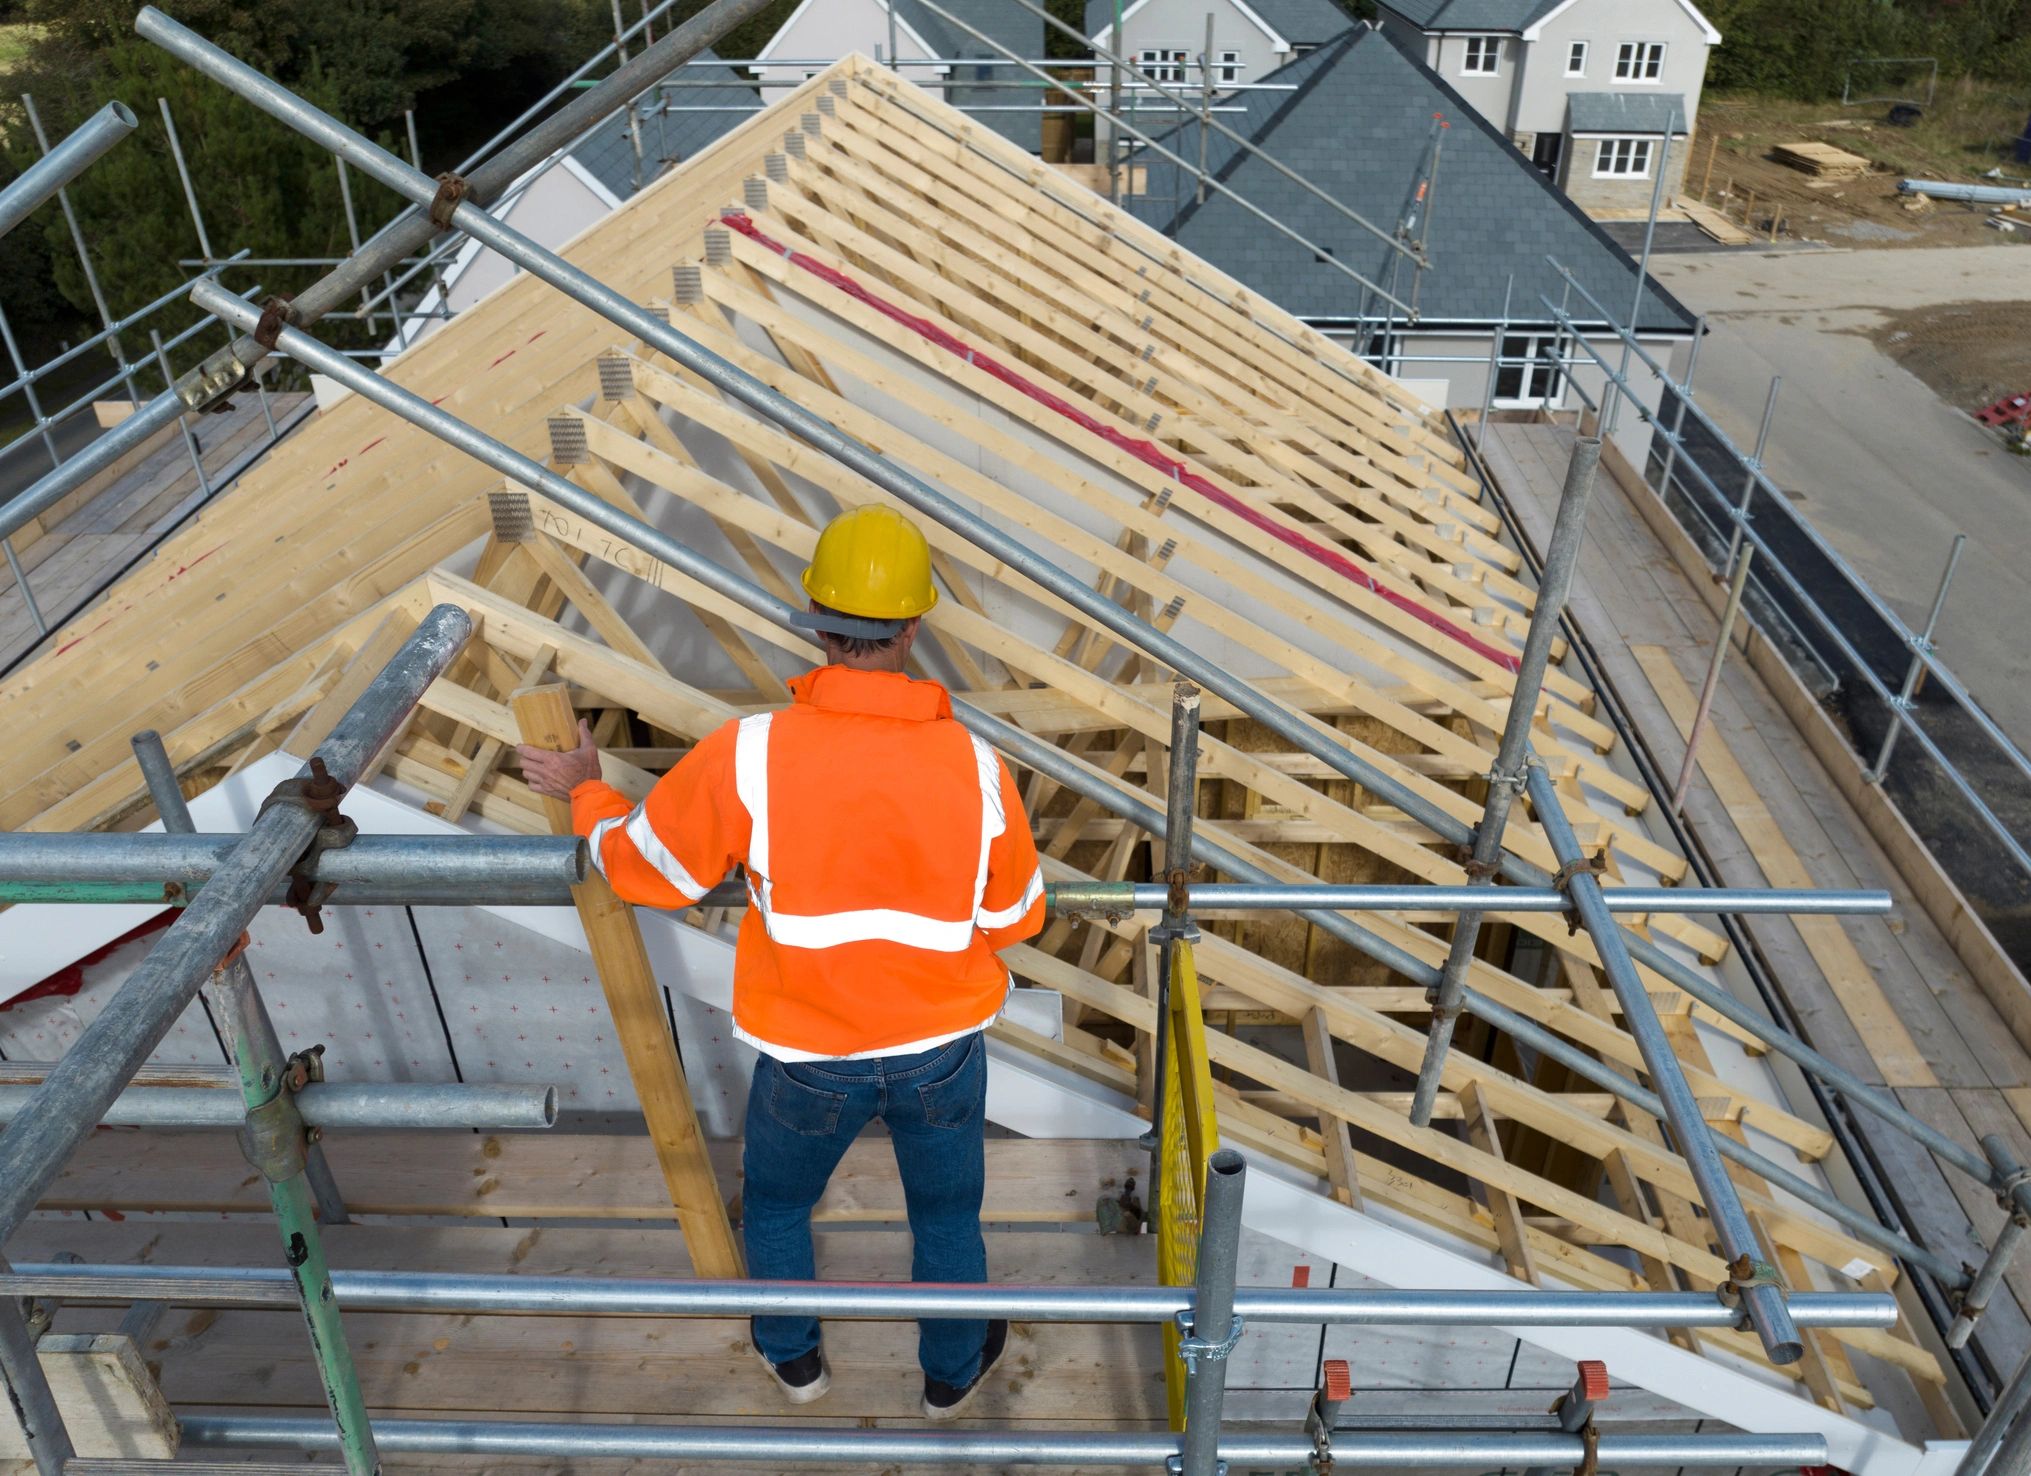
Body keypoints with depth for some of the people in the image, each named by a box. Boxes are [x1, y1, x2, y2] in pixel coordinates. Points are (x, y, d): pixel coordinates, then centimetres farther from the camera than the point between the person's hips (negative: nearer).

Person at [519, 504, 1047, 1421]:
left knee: (776, 1200, 30)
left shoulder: (748, 755, -25)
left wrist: (583, 793, 11)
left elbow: (642, 866, -8)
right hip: (942, 1045, 1)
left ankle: (793, 1359, 54)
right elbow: (1012, 919, -6)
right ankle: (952, 1371, 50)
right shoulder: (974, 766, -21)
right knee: (946, 1214, 27)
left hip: (808, 1053, 0)